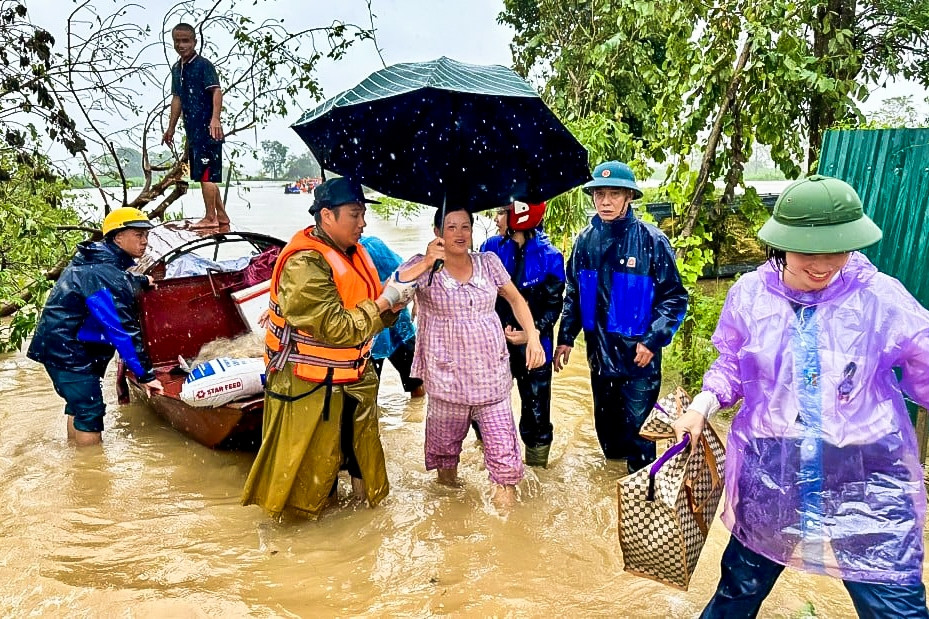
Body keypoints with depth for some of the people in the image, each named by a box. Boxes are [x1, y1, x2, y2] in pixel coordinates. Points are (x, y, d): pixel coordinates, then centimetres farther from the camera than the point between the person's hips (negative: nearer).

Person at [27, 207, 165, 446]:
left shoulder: (97, 259, 6)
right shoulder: (106, 276, -25)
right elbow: (123, 330, -26)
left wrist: (141, 281, 30)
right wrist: (145, 375, -23)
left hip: (58, 344, 11)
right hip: (68, 352, -11)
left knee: (79, 404, 22)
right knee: (90, 412, -7)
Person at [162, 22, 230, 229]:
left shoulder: (204, 65, -7)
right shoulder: (177, 69, 17)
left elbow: (217, 91, -18)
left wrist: (215, 118, -33)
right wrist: (171, 128, 25)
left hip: (207, 128, -9)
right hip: (193, 129, 9)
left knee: (205, 173, -7)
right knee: (206, 174, 11)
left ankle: (210, 218, -1)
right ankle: (221, 215, 19)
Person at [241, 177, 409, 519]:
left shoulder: (352, 253, 5)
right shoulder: (304, 265, -23)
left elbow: (368, 311, 11)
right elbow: (337, 328, -28)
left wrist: (393, 301, -9)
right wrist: (384, 301, -21)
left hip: (352, 381, 8)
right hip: (308, 387, -8)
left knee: (362, 458, 21)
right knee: (309, 469, 8)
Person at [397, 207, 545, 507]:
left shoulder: (489, 262, 5)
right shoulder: (424, 265, -4)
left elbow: (515, 299, 13)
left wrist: (533, 336, 3)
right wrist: (426, 263, -34)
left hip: (491, 372, 2)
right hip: (446, 375, -1)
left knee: (502, 444, 0)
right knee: (446, 437, 16)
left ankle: (506, 490, 20)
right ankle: (446, 477, 44)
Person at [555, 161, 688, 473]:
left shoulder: (651, 240, -11)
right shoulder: (585, 240, 1)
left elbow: (674, 297, -9)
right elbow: (573, 294, 11)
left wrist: (652, 341, -17)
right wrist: (566, 338, 8)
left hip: (638, 353, -4)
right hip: (599, 350, 5)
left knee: (637, 425, 3)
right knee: (605, 421, 19)